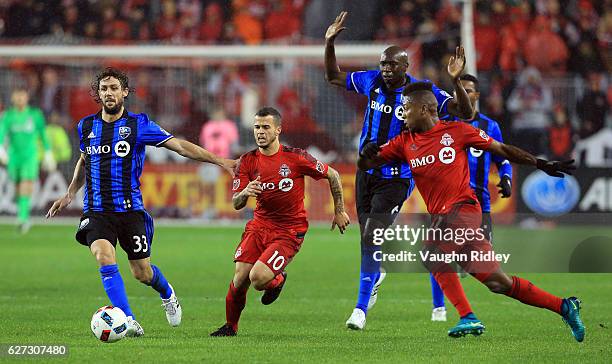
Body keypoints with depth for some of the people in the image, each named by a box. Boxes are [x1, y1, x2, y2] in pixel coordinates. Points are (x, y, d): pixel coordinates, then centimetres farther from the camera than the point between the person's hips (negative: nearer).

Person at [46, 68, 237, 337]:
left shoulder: (138, 124, -3)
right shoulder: (86, 126, 7)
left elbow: (179, 145, -4)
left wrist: (220, 161, -9)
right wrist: (70, 194, 22)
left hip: (130, 210, -2)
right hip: (96, 211, 2)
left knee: (142, 273, 5)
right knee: (105, 259, -24)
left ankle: (167, 295, 41)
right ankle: (129, 321, -22)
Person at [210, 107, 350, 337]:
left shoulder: (295, 157, -12)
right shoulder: (248, 161, -1)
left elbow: (332, 175, 0)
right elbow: (236, 204, -2)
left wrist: (339, 211, 6)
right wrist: (245, 193, -25)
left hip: (290, 230, -4)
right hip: (260, 224, 4)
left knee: (258, 279, -21)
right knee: (240, 279, -7)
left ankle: (277, 280, 16)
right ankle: (230, 326, 18)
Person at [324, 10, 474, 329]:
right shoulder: (372, 82, -1)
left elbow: (465, 113, -17)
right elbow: (333, 77, 14)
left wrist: (455, 81, -33)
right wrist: (329, 43, 2)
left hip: (396, 179, -5)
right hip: (366, 174, 5)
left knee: (372, 238, -15)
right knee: (368, 239, 13)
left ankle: (361, 309, -9)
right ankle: (377, 274, 47)